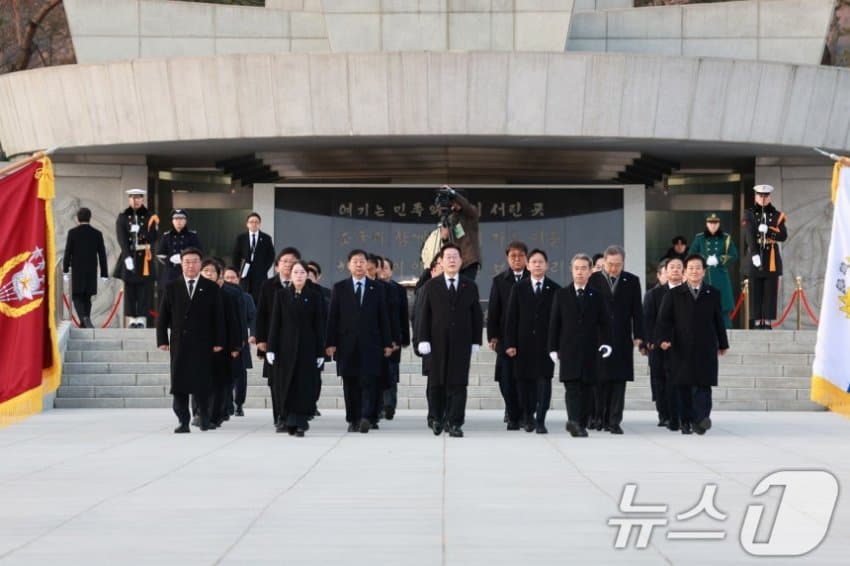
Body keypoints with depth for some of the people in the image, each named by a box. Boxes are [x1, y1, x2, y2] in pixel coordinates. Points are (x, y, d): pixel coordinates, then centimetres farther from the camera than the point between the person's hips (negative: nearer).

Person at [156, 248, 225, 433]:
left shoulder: (211, 288, 5)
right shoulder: (172, 288, 8)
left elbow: (218, 316, 3)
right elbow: (163, 316, 8)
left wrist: (218, 341, -3)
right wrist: (162, 339, 0)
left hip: (203, 344, -1)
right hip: (179, 344, 1)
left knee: (202, 382, -1)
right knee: (179, 383, -1)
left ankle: (204, 416, 16)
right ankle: (183, 421, 2)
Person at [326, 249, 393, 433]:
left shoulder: (377, 289, 9)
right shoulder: (339, 288, 8)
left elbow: (383, 317, 7)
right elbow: (333, 317, 4)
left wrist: (387, 343, 2)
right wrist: (331, 343, -3)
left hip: (370, 344, -1)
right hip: (347, 343, 1)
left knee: (369, 381, -9)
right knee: (350, 383, 3)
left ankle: (366, 418, -14)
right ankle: (353, 420, 9)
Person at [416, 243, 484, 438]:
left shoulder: (470, 287, 8)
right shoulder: (431, 286, 6)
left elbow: (477, 316, 9)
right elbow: (423, 315, 3)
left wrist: (476, 341, 4)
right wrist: (423, 340, -5)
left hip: (461, 344, 0)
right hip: (438, 343, 0)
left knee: (458, 385, -5)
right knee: (436, 384, 4)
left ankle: (455, 424, -3)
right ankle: (439, 418, 21)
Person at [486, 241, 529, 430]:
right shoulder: (499, 281, 7)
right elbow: (493, 310, 6)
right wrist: (493, 336, -2)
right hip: (506, 337, 1)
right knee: (507, 379, -1)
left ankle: (525, 413, 13)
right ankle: (513, 415, 8)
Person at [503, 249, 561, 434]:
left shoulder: (555, 290, 4)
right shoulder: (518, 288, 7)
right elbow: (511, 317, 4)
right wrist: (509, 343, -3)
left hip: (546, 343, -1)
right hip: (523, 343, 1)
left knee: (544, 380, -6)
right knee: (524, 380, 5)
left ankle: (540, 420, -4)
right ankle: (528, 418, 18)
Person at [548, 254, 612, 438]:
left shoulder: (596, 296, 8)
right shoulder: (561, 295, 7)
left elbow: (604, 323, 8)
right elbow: (554, 323, 7)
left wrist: (606, 343, -7)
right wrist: (553, 348, 2)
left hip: (590, 351, 2)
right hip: (569, 350, -2)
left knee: (587, 388, 3)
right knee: (572, 386, -13)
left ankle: (581, 424, 12)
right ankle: (575, 422, -24)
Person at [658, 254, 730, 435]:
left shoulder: (713, 294, 11)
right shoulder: (673, 295, 8)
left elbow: (719, 321, 13)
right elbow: (664, 319, 3)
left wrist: (723, 344, 13)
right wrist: (664, 338, -11)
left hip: (706, 349, 0)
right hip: (682, 349, 0)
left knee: (703, 385, -10)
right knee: (684, 387, 1)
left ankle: (701, 418, -16)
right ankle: (686, 421, 7)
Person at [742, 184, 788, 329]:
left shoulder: (777, 215, 9)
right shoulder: (749, 214, 3)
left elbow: (783, 236, -2)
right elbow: (749, 235, -11)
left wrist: (767, 230, -18)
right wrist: (754, 254, -23)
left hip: (772, 257, 1)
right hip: (755, 256, -1)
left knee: (770, 292, -1)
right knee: (755, 292, -1)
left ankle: (767, 322, 2)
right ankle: (757, 322, 2)